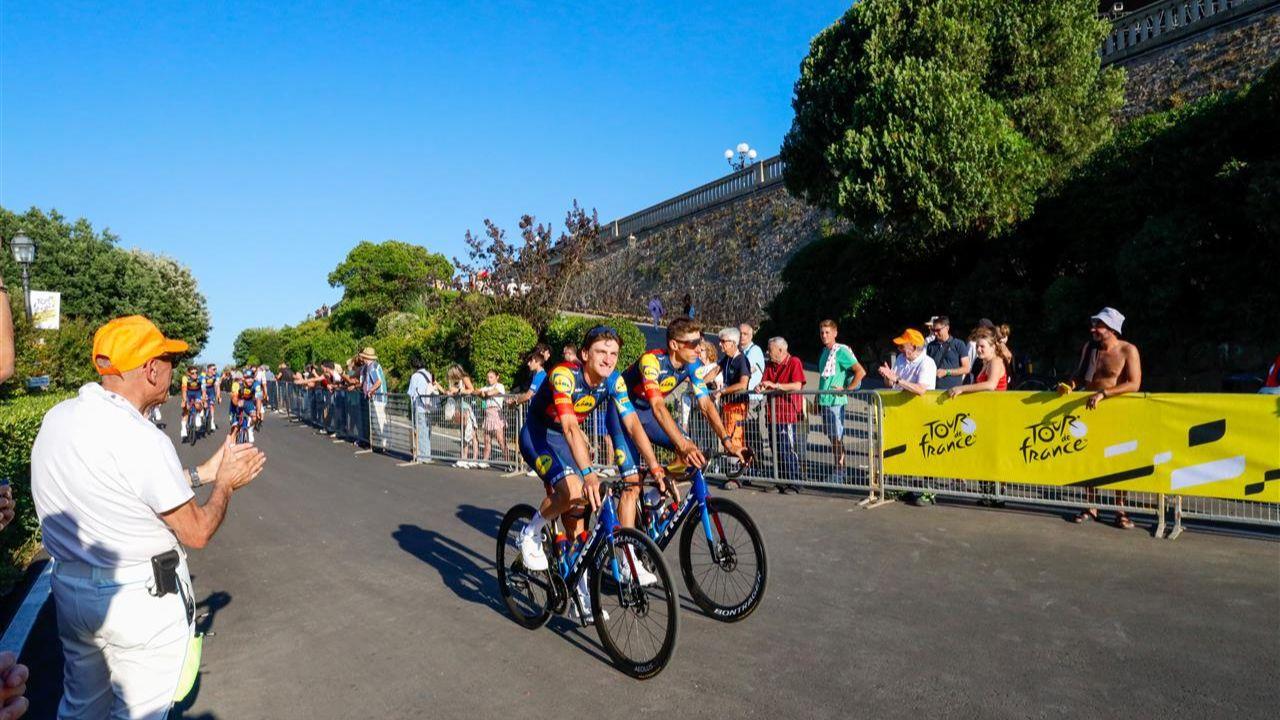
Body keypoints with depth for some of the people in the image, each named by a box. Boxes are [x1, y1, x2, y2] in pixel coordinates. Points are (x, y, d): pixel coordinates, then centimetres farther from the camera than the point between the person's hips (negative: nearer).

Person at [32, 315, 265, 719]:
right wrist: (226, 483, 0)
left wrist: (205, 471, 13)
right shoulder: (141, 440, -25)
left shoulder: (57, 417, -2)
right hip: (142, 599, -8)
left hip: (70, 590, 8)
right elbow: (197, 534, -16)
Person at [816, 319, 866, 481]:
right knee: (831, 437, 13)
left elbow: (861, 372, -18)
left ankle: (841, 470, 7)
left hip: (835, 401, -8)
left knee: (837, 437, -2)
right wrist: (818, 398, 21)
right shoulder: (824, 351, 14)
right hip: (824, 401, 8)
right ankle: (839, 467, 22)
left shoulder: (841, 351, -11)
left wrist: (847, 390, -14)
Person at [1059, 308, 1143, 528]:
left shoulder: (1127, 350, -10)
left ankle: (1121, 510, 11)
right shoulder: (1088, 348, 5)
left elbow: (1134, 384, -20)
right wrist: (1070, 384, -7)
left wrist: (1103, 393, -29)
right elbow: (1079, 374, 15)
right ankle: (1090, 507, 16)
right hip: (1089, 410, 5)